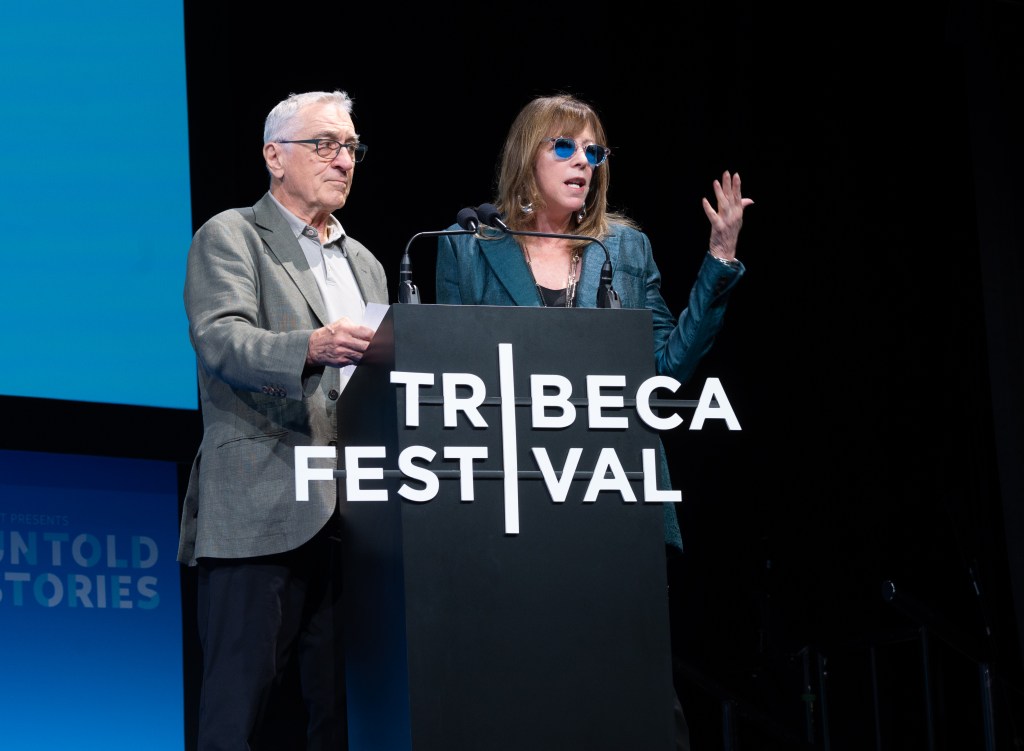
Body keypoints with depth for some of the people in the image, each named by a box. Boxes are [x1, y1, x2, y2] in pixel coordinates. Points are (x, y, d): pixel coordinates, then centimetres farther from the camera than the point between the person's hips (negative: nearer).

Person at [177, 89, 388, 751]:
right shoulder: (230, 238, 4)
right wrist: (311, 347, -32)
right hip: (261, 514, -6)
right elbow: (221, 340, -14)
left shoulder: (365, 265, 25)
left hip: (349, 516, 6)